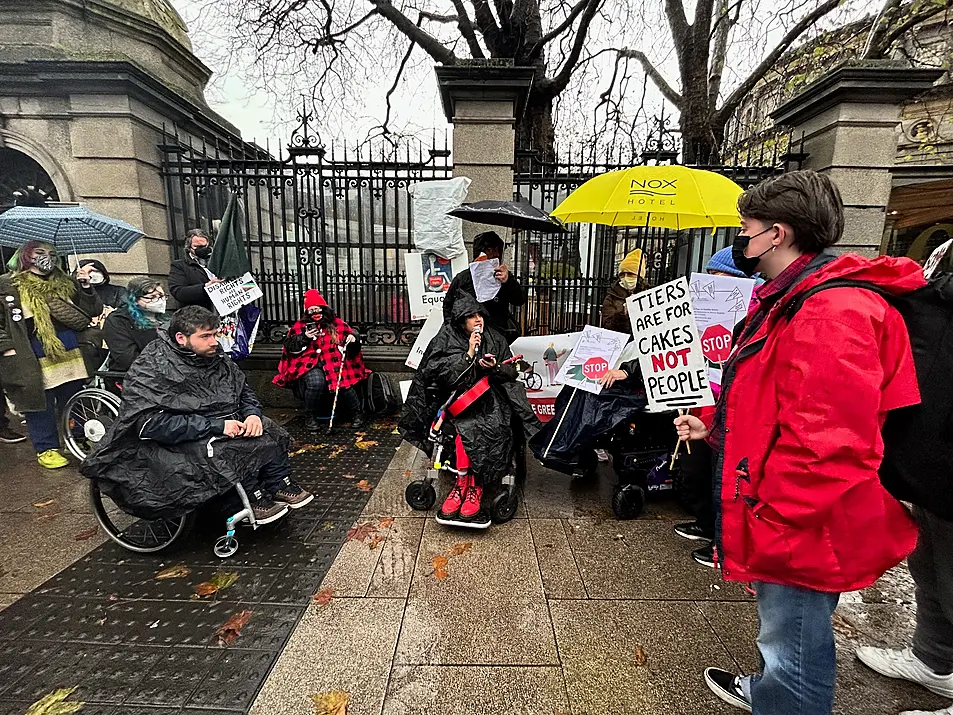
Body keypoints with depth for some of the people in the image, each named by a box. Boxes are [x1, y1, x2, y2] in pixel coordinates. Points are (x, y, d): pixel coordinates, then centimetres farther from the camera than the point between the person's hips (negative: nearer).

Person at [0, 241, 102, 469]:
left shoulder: (65, 283, 11)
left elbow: (93, 311, 7)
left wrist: (85, 286, -6)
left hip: (72, 357, 3)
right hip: (34, 361, -3)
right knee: (40, 406, 6)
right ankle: (46, 449, 20)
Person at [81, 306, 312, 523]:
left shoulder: (214, 357, 3)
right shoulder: (150, 369, -16)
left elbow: (244, 391, 12)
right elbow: (152, 424, -25)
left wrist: (253, 414, -12)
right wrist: (216, 426, -29)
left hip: (222, 425, 7)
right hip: (179, 441, -6)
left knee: (269, 431, -13)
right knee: (229, 450, -31)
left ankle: (279, 485, -1)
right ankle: (254, 499, -12)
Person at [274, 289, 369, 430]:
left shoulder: (338, 324, 12)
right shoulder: (300, 326, 13)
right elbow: (290, 348, 6)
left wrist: (353, 339, -10)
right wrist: (305, 337, -8)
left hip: (334, 365, 0)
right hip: (310, 366, 0)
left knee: (344, 384, -28)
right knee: (316, 381, -33)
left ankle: (357, 413, -3)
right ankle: (311, 417, -11)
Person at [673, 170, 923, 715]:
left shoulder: (832, 314, -25)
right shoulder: (793, 302, 11)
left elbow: (825, 445, -29)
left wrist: (769, 524, -21)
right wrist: (715, 428, 9)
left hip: (802, 533, -10)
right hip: (787, 523, 10)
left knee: (793, 645, 10)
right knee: (786, 634, 30)